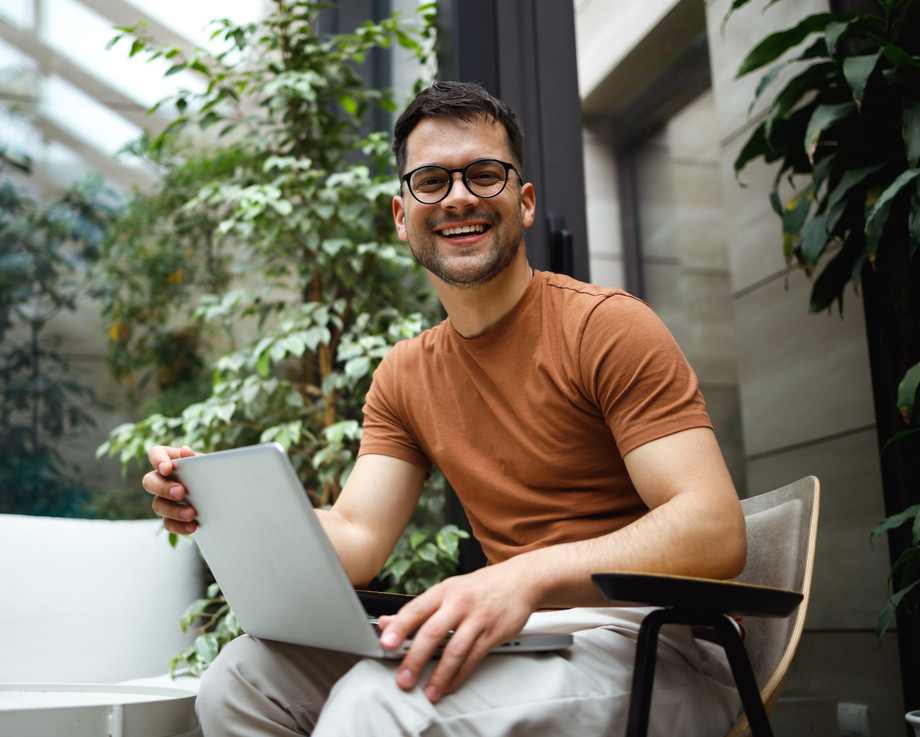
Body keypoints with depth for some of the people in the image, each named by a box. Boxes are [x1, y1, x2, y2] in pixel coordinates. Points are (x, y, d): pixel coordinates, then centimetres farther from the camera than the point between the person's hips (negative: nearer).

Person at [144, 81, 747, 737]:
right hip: (512, 641, 6)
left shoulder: (608, 327, -10)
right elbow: (355, 541, 3)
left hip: (654, 643, -5)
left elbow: (716, 533, -20)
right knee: (243, 676, -9)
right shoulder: (404, 377, 11)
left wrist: (528, 577, -35)